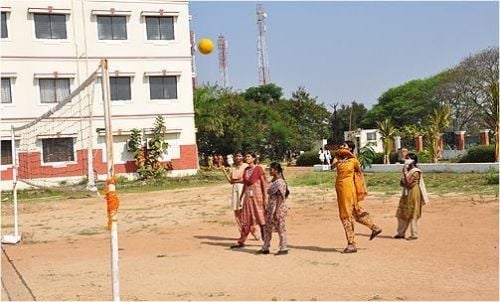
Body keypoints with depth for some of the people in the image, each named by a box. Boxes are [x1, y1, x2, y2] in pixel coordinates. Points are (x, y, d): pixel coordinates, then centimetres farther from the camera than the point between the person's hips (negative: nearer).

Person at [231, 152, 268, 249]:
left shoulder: (258, 169, -7)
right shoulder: (246, 170, 11)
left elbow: (264, 183, -8)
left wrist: (265, 197, -14)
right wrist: (241, 197, 18)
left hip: (257, 196, -6)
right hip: (248, 196, 6)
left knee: (261, 219, 1)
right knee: (245, 220, 8)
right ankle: (241, 242, 14)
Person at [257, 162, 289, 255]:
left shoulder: (280, 182, -16)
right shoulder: (273, 181, 11)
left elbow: (280, 198, -19)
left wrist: (276, 211, -22)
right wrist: (268, 208, 17)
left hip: (278, 208, -9)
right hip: (271, 208, 9)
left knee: (280, 228, 0)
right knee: (267, 228, 12)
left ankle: (283, 249, 9)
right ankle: (265, 248, 19)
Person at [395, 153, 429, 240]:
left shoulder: (415, 172, -14)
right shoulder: (408, 171, 12)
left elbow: (408, 183, -22)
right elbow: (402, 183, 13)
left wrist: (405, 173, -20)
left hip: (413, 194, -9)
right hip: (406, 194, 9)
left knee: (412, 215, -3)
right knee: (402, 214, 10)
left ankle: (414, 234, 5)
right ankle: (401, 233, 18)